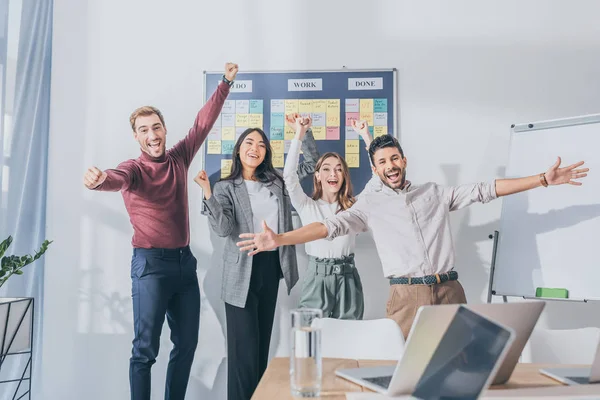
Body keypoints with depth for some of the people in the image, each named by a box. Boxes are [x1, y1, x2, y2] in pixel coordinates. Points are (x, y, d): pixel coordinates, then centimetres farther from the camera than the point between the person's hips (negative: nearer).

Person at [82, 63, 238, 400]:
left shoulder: (179, 158, 7)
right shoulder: (135, 168, -9)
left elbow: (203, 122, 13)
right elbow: (118, 178, -32)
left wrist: (225, 84, 13)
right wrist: (99, 180, -55)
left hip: (185, 259, 6)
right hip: (151, 262, -6)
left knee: (187, 342, 12)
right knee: (146, 348, -2)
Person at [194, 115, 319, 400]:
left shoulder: (276, 181, 10)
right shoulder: (225, 188, -1)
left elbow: (311, 165, 15)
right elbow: (223, 229, -15)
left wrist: (304, 134, 3)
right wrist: (207, 194, -27)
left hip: (271, 267, 5)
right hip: (242, 272, -5)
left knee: (263, 342, 15)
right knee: (245, 345, -5)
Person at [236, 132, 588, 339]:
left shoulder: (435, 193, 13)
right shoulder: (370, 205, 8)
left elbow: (484, 191, 9)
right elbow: (331, 226, -2)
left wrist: (543, 180, 3)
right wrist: (280, 239, -16)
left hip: (450, 289, 2)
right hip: (407, 295, -1)